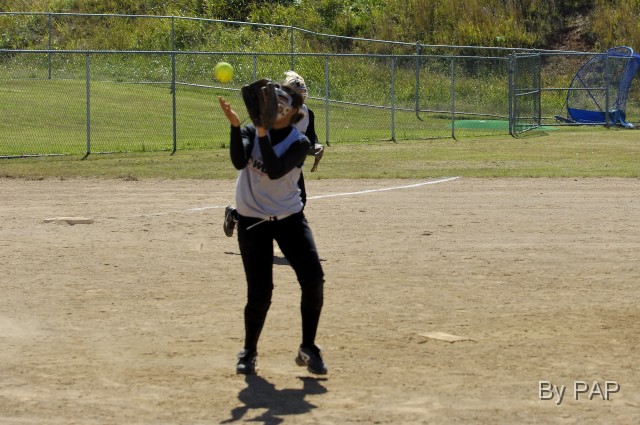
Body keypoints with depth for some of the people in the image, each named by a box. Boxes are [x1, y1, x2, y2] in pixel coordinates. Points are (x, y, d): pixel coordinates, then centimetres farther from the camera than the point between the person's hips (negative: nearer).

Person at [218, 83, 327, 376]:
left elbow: (275, 171, -25)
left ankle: (308, 349, 4)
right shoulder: (250, 132, -2)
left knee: (313, 280, -14)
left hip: (290, 219, 0)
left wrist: (262, 134, -31)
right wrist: (235, 126, -34)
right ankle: (249, 352, 16)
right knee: (259, 292, -7)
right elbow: (239, 162, -23)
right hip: (252, 222, 0)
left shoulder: (299, 143, -7)